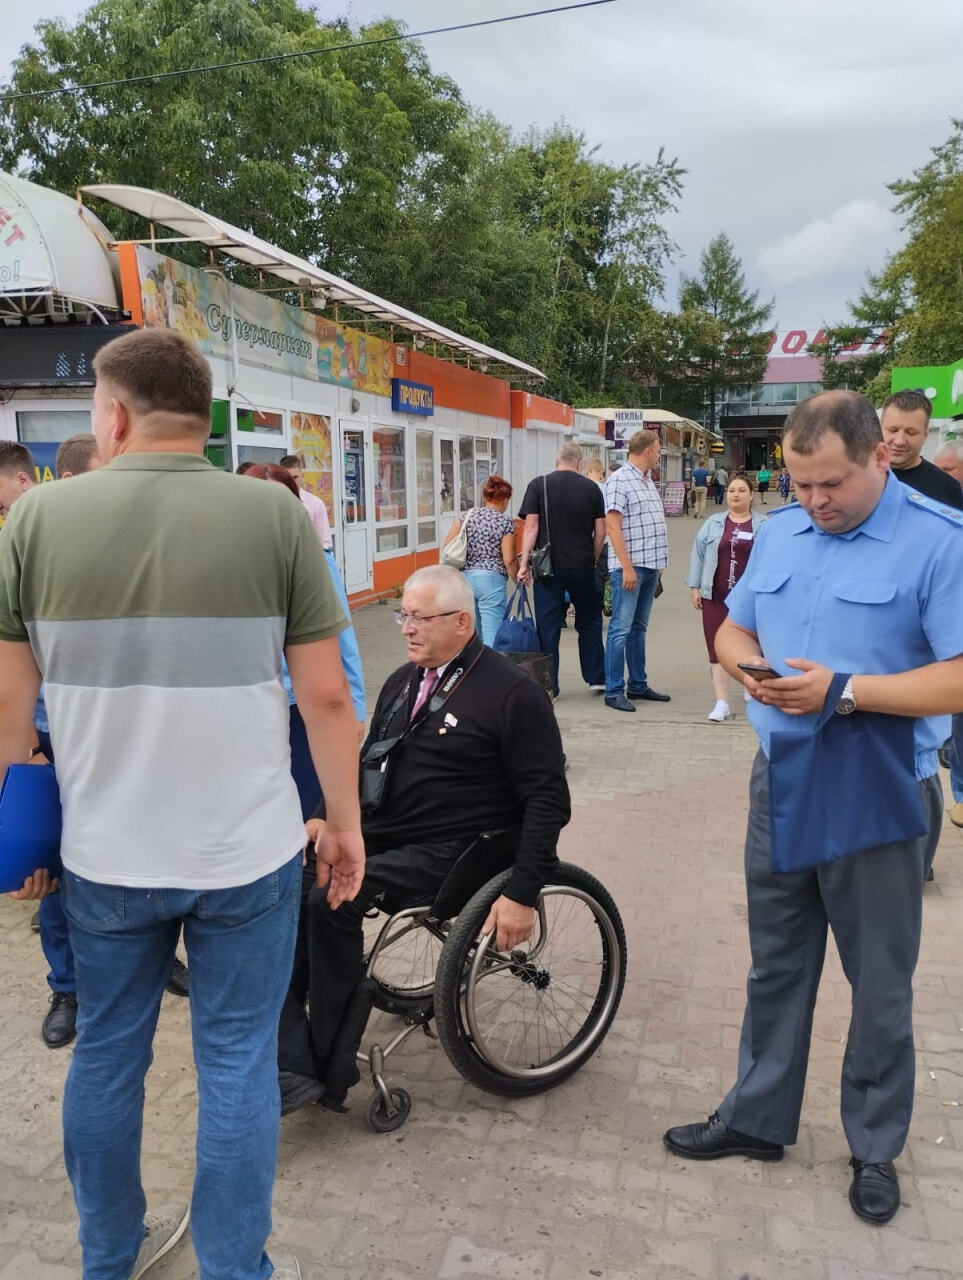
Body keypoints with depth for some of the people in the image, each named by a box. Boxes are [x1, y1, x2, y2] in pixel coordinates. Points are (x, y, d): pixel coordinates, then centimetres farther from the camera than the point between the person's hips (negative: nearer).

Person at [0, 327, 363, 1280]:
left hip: (103, 852, 3)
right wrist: (346, 823, 3)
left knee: (104, 1056, 21)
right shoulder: (272, 513, -10)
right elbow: (324, 696, -9)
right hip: (246, 849, -2)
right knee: (237, 1061, 13)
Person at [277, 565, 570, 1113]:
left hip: (446, 854, -7)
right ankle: (290, 1066, -14)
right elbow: (366, 761, 23)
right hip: (378, 836, 7)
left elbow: (548, 800, -10)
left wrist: (522, 894, -17)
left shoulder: (513, 691, -8)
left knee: (331, 899, -27)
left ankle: (329, 1069, -10)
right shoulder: (403, 681, 14)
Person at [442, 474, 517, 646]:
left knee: (476, 634, 17)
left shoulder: (468, 516, 7)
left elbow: (447, 544, 5)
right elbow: (508, 559, -9)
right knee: (491, 638, -4)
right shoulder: (506, 522, -5)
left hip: (464, 576, 5)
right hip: (492, 580, -5)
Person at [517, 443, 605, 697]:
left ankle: (548, 686, 6)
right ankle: (596, 678, 20)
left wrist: (524, 563, -4)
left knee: (548, 626, 4)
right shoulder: (591, 488, 3)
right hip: (582, 566, 2)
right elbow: (600, 531, 3)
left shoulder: (539, 485, -2)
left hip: (549, 567, -1)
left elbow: (531, 527, -7)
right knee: (589, 621, 17)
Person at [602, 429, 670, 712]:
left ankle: (638, 685, 22)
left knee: (638, 627, 14)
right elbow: (612, 525, -17)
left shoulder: (647, 480, 17)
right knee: (621, 629, -5)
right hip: (629, 566, -9)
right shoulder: (619, 480, -11)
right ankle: (614, 691, 0)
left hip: (650, 565, 9)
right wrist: (627, 567, -20)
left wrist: (659, 563, 17)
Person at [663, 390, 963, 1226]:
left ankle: (876, 1148, 34)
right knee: (776, 966, 18)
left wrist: (845, 691, -26)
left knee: (880, 985, 13)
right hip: (780, 784, 5)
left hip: (880, 798, -5)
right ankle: (757, 1118, 36)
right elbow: (733, 629, 13)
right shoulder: (778, 532, 5)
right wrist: (750, 667, -9)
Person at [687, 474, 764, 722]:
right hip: (716, 596, 1)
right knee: (717, 648, -3)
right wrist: (695, 587, 2)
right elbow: (698, 553, 8)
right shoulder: (714, 523, 8)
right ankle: (722, 704, -2)